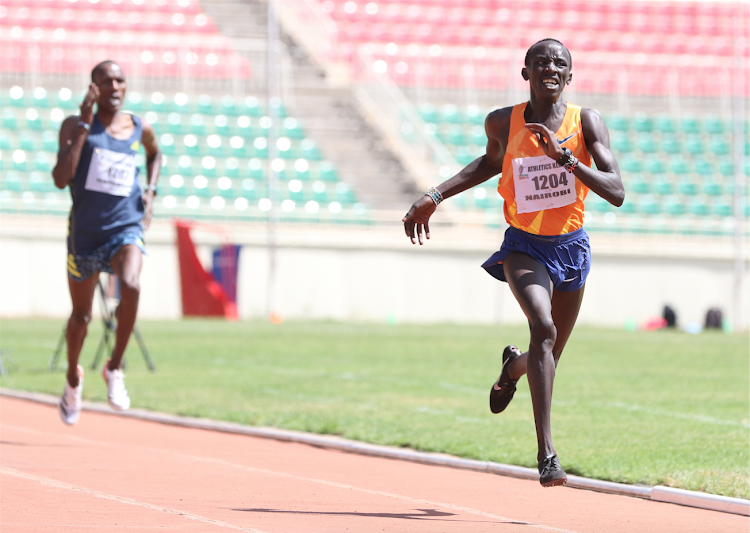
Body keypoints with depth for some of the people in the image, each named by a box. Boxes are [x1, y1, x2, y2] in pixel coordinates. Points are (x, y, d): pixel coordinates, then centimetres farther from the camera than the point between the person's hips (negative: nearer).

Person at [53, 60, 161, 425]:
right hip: (85, 231, 0)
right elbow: (61, 179, -21)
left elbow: (155, 154, 29)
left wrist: (150, 192, 11)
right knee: (81, 314, 13)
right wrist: (84, 126, -22)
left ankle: (114, 368, -11)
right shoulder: (76, 126, -6)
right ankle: (73, 378, 42)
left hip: (126, 228, 1)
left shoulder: (141, 130, 3)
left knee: (131, 286, -30)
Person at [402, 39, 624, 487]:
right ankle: (546, 451, -32)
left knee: (549, 357, 15)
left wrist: (568, 159, -30)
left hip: (571, 247, 2)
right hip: (524, 246, -2)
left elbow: (617, 194, -18)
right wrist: (435, 197, 11)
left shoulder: (587, 123, -10)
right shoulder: (503, 123, -6)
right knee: (543, 327, -29)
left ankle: (513, 365, 56)